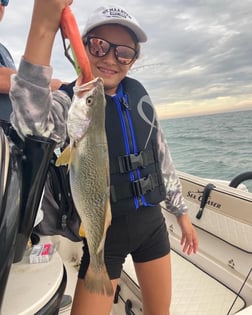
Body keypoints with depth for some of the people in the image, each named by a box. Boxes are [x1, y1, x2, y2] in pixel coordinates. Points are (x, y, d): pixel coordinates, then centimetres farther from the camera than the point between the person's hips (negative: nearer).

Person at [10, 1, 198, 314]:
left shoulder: (138, 95, 0)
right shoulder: (69, 101, -13)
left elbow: (162, 157, 7)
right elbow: (30, 122, -38)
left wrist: (182, 213, 12)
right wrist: (44, 26, -47)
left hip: (151, 222, 5)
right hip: (103, 233, -4)